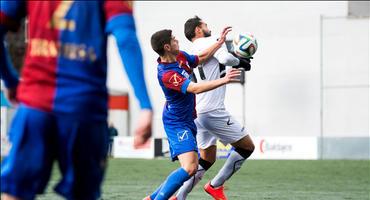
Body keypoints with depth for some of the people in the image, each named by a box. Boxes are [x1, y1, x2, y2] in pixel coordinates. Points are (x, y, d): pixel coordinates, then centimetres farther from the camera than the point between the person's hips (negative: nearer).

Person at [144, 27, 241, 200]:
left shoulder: (181, 56, 2)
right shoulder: (166, 74, -27)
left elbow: (200, 58, 22)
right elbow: (195, 88, -34)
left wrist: (220, 42, 19)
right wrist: (224, 80, -35)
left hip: (188, 121, 10)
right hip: (177, 124, -10)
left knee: (190, 167, 10)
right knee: (190, 167, -24)